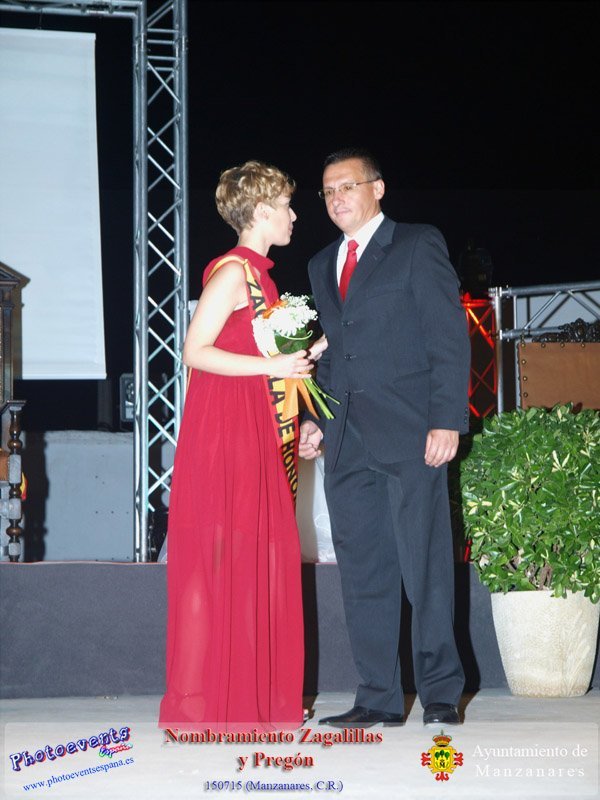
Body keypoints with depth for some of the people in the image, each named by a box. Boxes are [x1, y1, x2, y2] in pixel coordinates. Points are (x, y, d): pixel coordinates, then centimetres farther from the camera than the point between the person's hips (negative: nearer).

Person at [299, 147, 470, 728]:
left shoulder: (419, 246, 2)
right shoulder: (322, 266, 21)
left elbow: (450, 337, -5)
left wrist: (447, 420, -13)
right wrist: (314, 418, 9)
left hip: (409, 437, -6)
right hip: (347, 441, 6)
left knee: (425, 566, -5)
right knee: (362, 574, 5)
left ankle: (441, 695, 3)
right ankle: (379, 698, 10)